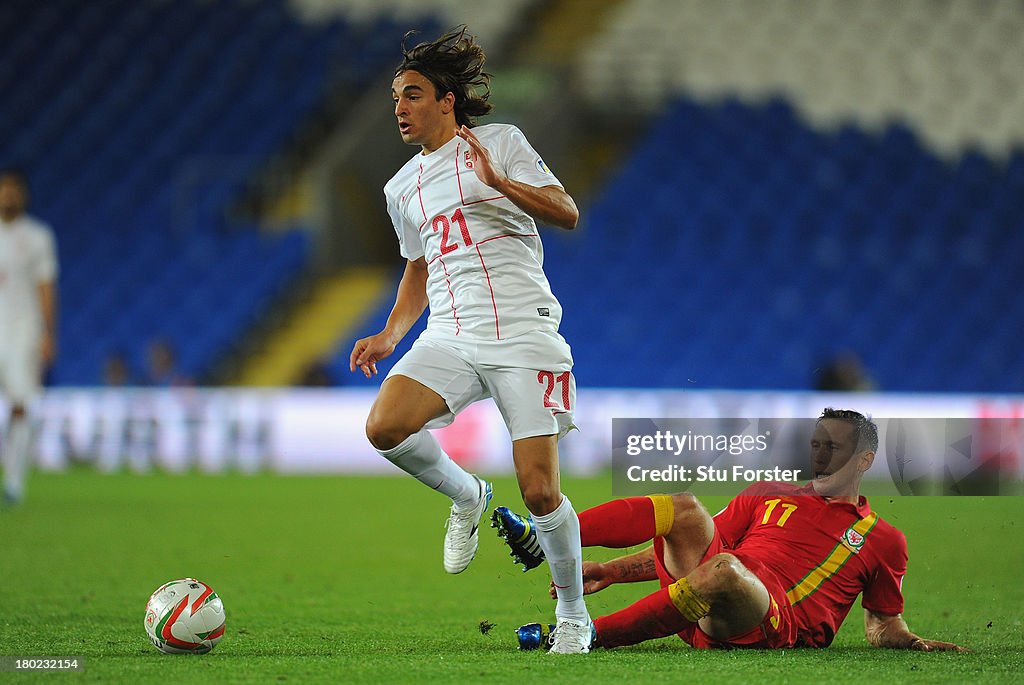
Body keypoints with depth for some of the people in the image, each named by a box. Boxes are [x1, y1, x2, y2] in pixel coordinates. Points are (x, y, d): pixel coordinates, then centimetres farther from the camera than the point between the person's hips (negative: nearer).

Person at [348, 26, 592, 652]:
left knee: (540, 492, -12)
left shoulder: (500, 142, 4)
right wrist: (390, 336, 16)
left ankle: (573, 615, 10)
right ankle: (466, 495, 5)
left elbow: (567, 213, -3)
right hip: (449, 338, 5)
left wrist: (498, 181, -16)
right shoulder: (402, 188, 19)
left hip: (523, 332, -5)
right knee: (385, 427, -25)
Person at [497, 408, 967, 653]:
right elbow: (691, 549, 26)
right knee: (685, 510, -19)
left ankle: (591, 634, -34)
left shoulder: (882, 541, 17)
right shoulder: (767, 497, 26)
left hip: (780, 626, -4)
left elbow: (883, 625, 23)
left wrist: (915, 643, 0)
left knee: (724, 570, -36)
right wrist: (610, 573, 17)